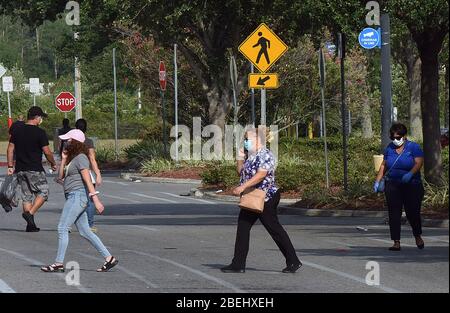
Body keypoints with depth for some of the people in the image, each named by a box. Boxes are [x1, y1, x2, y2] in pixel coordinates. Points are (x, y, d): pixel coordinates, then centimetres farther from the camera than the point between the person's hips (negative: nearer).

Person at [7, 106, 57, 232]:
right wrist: (53, 164, 7)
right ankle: (30, 213, -13)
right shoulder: (39, 132, -10)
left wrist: (10, 166, 14)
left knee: (27, 195, 10)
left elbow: (10, 149, 9)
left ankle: (30, 225, 8)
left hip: (20, 170, 6)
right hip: (35, 169, -6)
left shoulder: (17, 131, 8)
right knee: (43, 192, 6)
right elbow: (47, 152, -9)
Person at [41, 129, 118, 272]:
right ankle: (109, 258, 8)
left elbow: (88, 180, -19)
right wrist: (64, 159, 7)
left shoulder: (80, 158, -11)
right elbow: (61, 177, 17)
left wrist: (96, 199, -24)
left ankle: (59, 263, -6)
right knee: (85, 231, 8)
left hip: (78, 196, -10)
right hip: (72, 197, 10)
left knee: (62, 228, -9)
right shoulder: (72, 158, 18)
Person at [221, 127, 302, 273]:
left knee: (275, 229, -4)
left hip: (265, 199, -10)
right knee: (242, 228, 5)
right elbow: (241, 172, 21)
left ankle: (293, 261, 4)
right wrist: (240, 158, 6)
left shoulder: (266, 155, -16)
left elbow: (260, 175, -28)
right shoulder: (252, 156, 14)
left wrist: (242, 187, -34)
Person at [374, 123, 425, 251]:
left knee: (413, 213, 1)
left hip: (412, 186, -3)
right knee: (394, 214, -4)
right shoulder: (389, 148, 10)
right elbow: (384, 165, 16)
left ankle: (418, 237, 28)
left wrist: (410, 174, -30)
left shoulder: (413, 147, -3)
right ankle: (396, 242, -3)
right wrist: (377, 181, 7)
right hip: (393, 186, 3)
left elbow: (419, 162, -13)